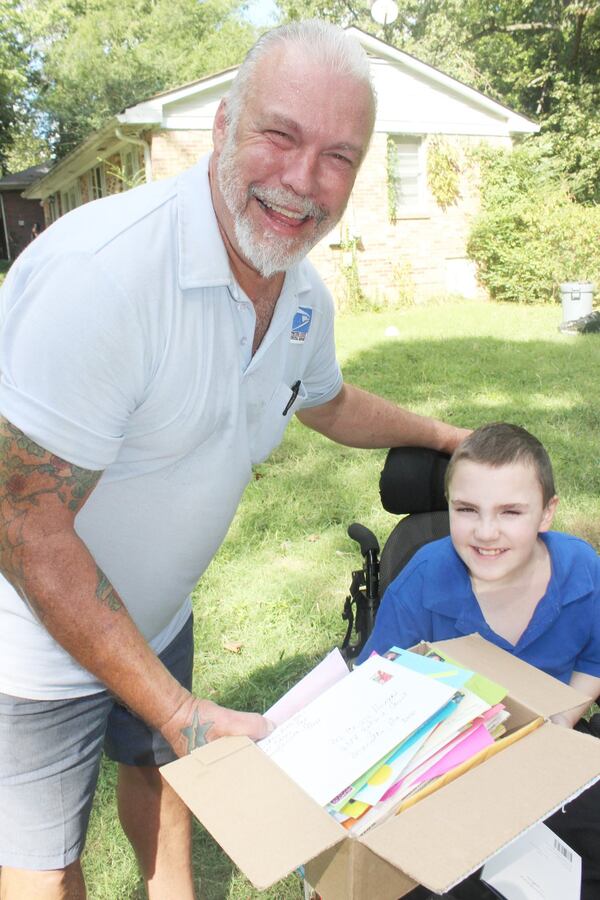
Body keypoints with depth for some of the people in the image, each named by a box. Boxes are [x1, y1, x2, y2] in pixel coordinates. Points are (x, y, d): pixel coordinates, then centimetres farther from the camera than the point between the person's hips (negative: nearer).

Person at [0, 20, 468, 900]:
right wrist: (181, 712, -27)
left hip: (158, 617, 7)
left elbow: (326, 400, 16)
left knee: (160, 763, 29)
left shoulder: (303, 294, -7)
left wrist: (449, 437, 20)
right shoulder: (101, 269, -33)